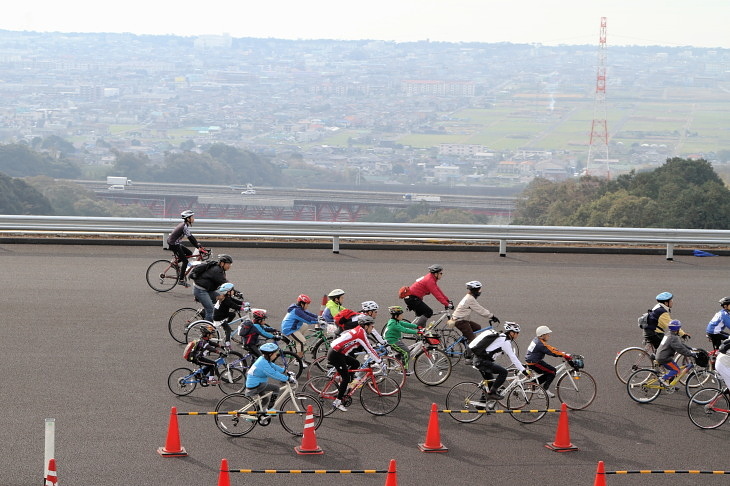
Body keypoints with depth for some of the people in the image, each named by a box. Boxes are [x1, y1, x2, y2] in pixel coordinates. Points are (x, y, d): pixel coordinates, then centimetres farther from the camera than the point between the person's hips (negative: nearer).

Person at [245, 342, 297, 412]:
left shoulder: (263, 359, 8)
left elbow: (274, 366, 19)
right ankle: (270, 409, -4)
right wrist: (288, 379, -23)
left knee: (265, 400, 28)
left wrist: (286, 371, 18)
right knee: (276, 388, -11)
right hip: (254, 388, -10)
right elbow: (274, 374, -26)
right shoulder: (263, 363, -23)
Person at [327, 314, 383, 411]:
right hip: (335, 355, -9)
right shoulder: (361, 334, -15)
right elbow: (369, 350, -15)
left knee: (355, 363, 15)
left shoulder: (358, 330, 13)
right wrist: (380, 362, -8)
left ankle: (342, 385, 16)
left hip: (337, 352, 9)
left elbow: (368, 348, 25)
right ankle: (337, 402, 1)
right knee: (346, 377, -4)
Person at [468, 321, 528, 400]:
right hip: (482, 361, -10)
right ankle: (492, 392, -8)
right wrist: (523, 370, -9)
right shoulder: (505, 341, -11)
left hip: (478, 360, 10)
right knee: (503, 372, -13)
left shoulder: (500, 337, 18)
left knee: (490, 381, 22)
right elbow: (513, 358, -13)